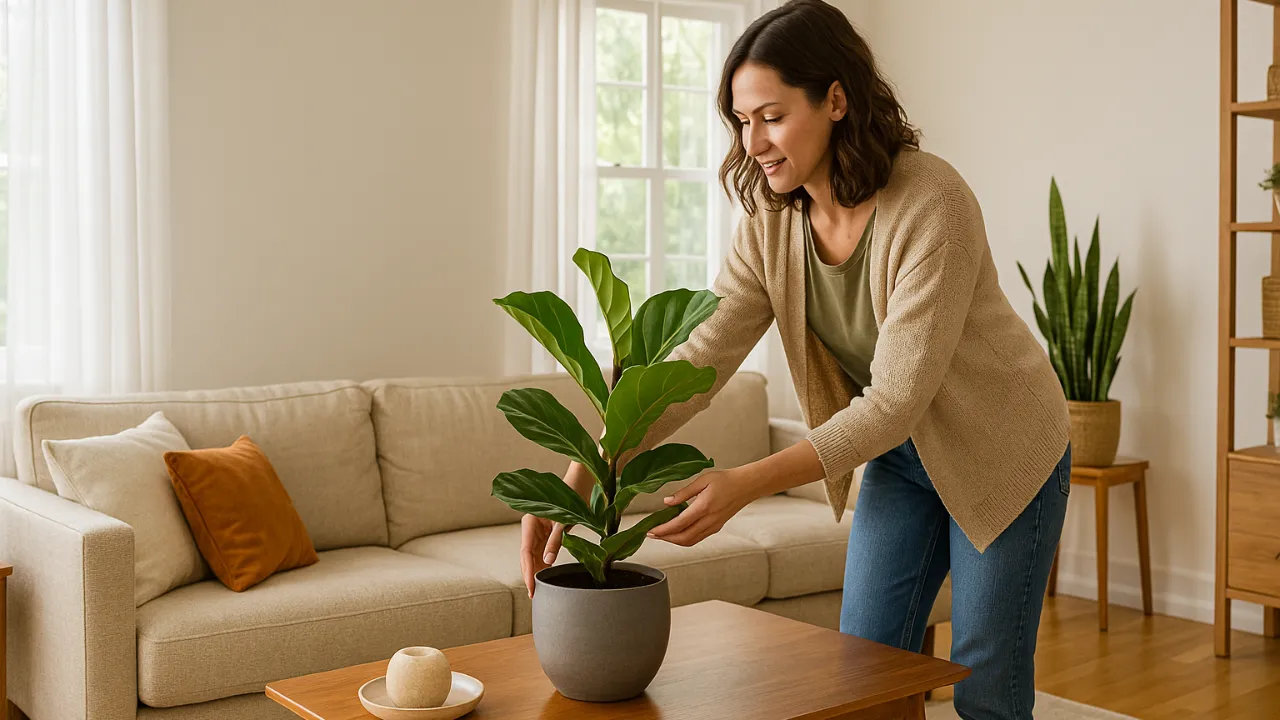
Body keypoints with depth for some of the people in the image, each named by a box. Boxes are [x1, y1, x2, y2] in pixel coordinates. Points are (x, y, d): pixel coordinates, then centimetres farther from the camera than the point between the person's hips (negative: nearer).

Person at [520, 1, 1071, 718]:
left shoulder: (931, 203, -30)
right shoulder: (773, 219, -11)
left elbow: (898, 398, -32)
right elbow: (700, 356, -16)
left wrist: (747, 484, -40)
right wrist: (583, 473, -27)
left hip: (1002, 451, -5)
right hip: (899, 452, 5)